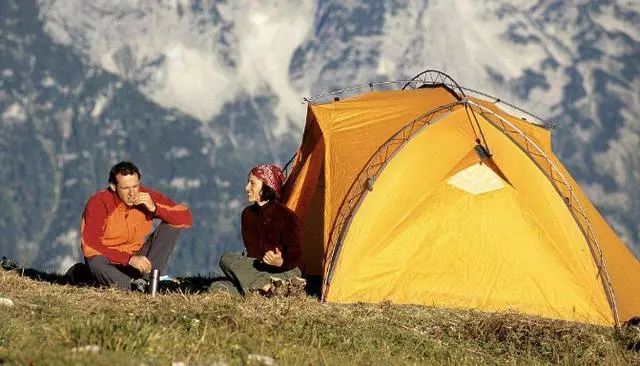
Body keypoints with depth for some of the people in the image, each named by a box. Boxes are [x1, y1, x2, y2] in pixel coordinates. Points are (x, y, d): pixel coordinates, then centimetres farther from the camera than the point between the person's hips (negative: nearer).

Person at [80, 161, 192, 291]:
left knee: (171, 225, -13)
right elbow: (90, 247, -24)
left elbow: (185, 218, -12)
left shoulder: (147, 196, -10)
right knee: (97, 263, -39)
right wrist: (129, 259, -32)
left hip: (137, 257, 4)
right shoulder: (99, 203, -19)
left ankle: (144, 280, -22)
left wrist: (154, 208, -27)